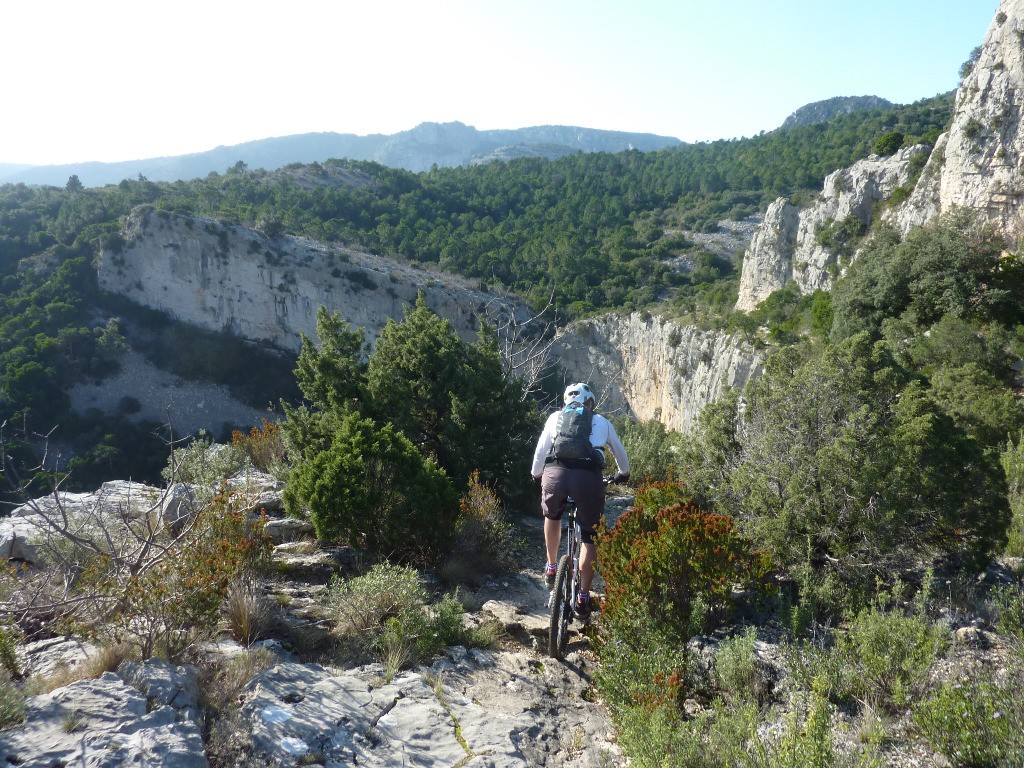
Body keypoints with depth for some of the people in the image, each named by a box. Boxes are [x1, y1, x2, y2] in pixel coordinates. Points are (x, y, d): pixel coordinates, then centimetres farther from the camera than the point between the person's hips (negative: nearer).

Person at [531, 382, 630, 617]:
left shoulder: (556, 417, 25)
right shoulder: (601, 421, 26)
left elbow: (540, 450, 30)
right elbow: (620, 452, 39)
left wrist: (537, 474, 49)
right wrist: (623, 474, 59)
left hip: (555, 472, 1)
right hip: (589, 476, -1)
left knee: (552, 516, 33)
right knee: (590, 536, 16)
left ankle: (551, 569, 36)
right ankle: (583, 597, 13)